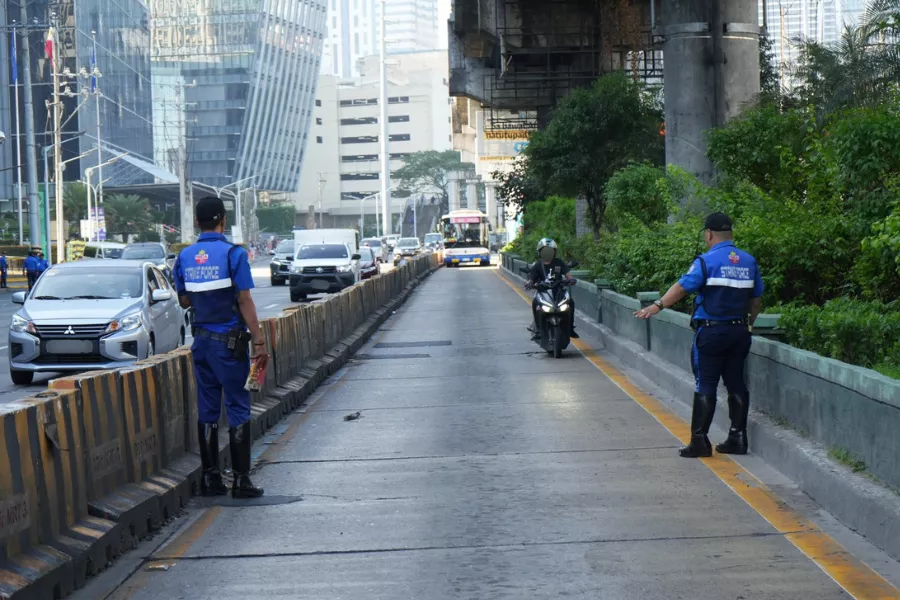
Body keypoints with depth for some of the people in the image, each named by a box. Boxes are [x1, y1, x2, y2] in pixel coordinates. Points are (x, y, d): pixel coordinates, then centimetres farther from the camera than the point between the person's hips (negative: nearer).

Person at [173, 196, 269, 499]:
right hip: (229, 341, -5)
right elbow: (245, 301, -12)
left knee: (207, 408, 10)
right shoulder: (233, 254, -10)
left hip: (201, 340, 5)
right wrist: (259, 342, -10)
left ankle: (210, 478, 12)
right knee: (238, 407, 0)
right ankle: (241, 479, -1)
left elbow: (184, 301, 12)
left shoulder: (185, 257, 6)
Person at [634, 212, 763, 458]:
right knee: (736, 384, 10)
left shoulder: (707, 261, -11)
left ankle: (699, 440, -3)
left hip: (711, 331, -5)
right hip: (739, 332, 5)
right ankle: (737, 438, 13)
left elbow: (682, 287, -15)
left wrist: (658, 306, -10)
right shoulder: (749, 262, 7)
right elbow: (756, 299, 13)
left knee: (705, 386, -2)